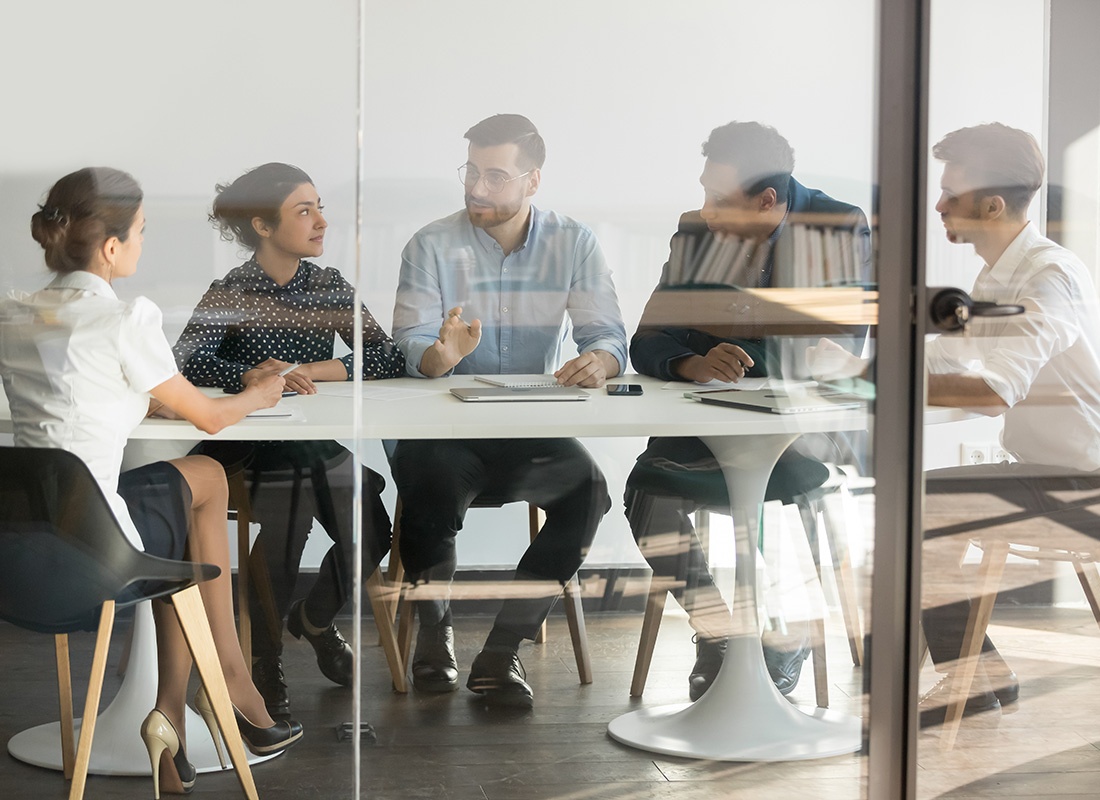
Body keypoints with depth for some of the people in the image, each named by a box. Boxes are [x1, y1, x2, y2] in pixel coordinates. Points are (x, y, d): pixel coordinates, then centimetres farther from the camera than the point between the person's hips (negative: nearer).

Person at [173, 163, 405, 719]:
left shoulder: (329, 286, 9)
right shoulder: (231, 294, -2)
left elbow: (391, 360, 1)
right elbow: (185, 366, -18)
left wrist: (318, 370, -12)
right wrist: (250, 376, -32)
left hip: (319, 446, 3)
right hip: (245, 447, -3)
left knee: (368, 532, -22)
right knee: (290, 497, -33)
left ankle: (315, 618, 13)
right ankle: (263, 651, -12)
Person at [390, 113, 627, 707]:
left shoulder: (573, 244, 4)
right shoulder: (433, 246, -1)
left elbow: (609, 336, -2)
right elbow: (412, 349, -9)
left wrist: (598, 361, -27)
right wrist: (444, 353, -34)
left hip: (533, 433, 1)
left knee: (587, 488, -28)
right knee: (427, 482, -33)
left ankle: (501, 651, -15)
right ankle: (434, 629, -3)